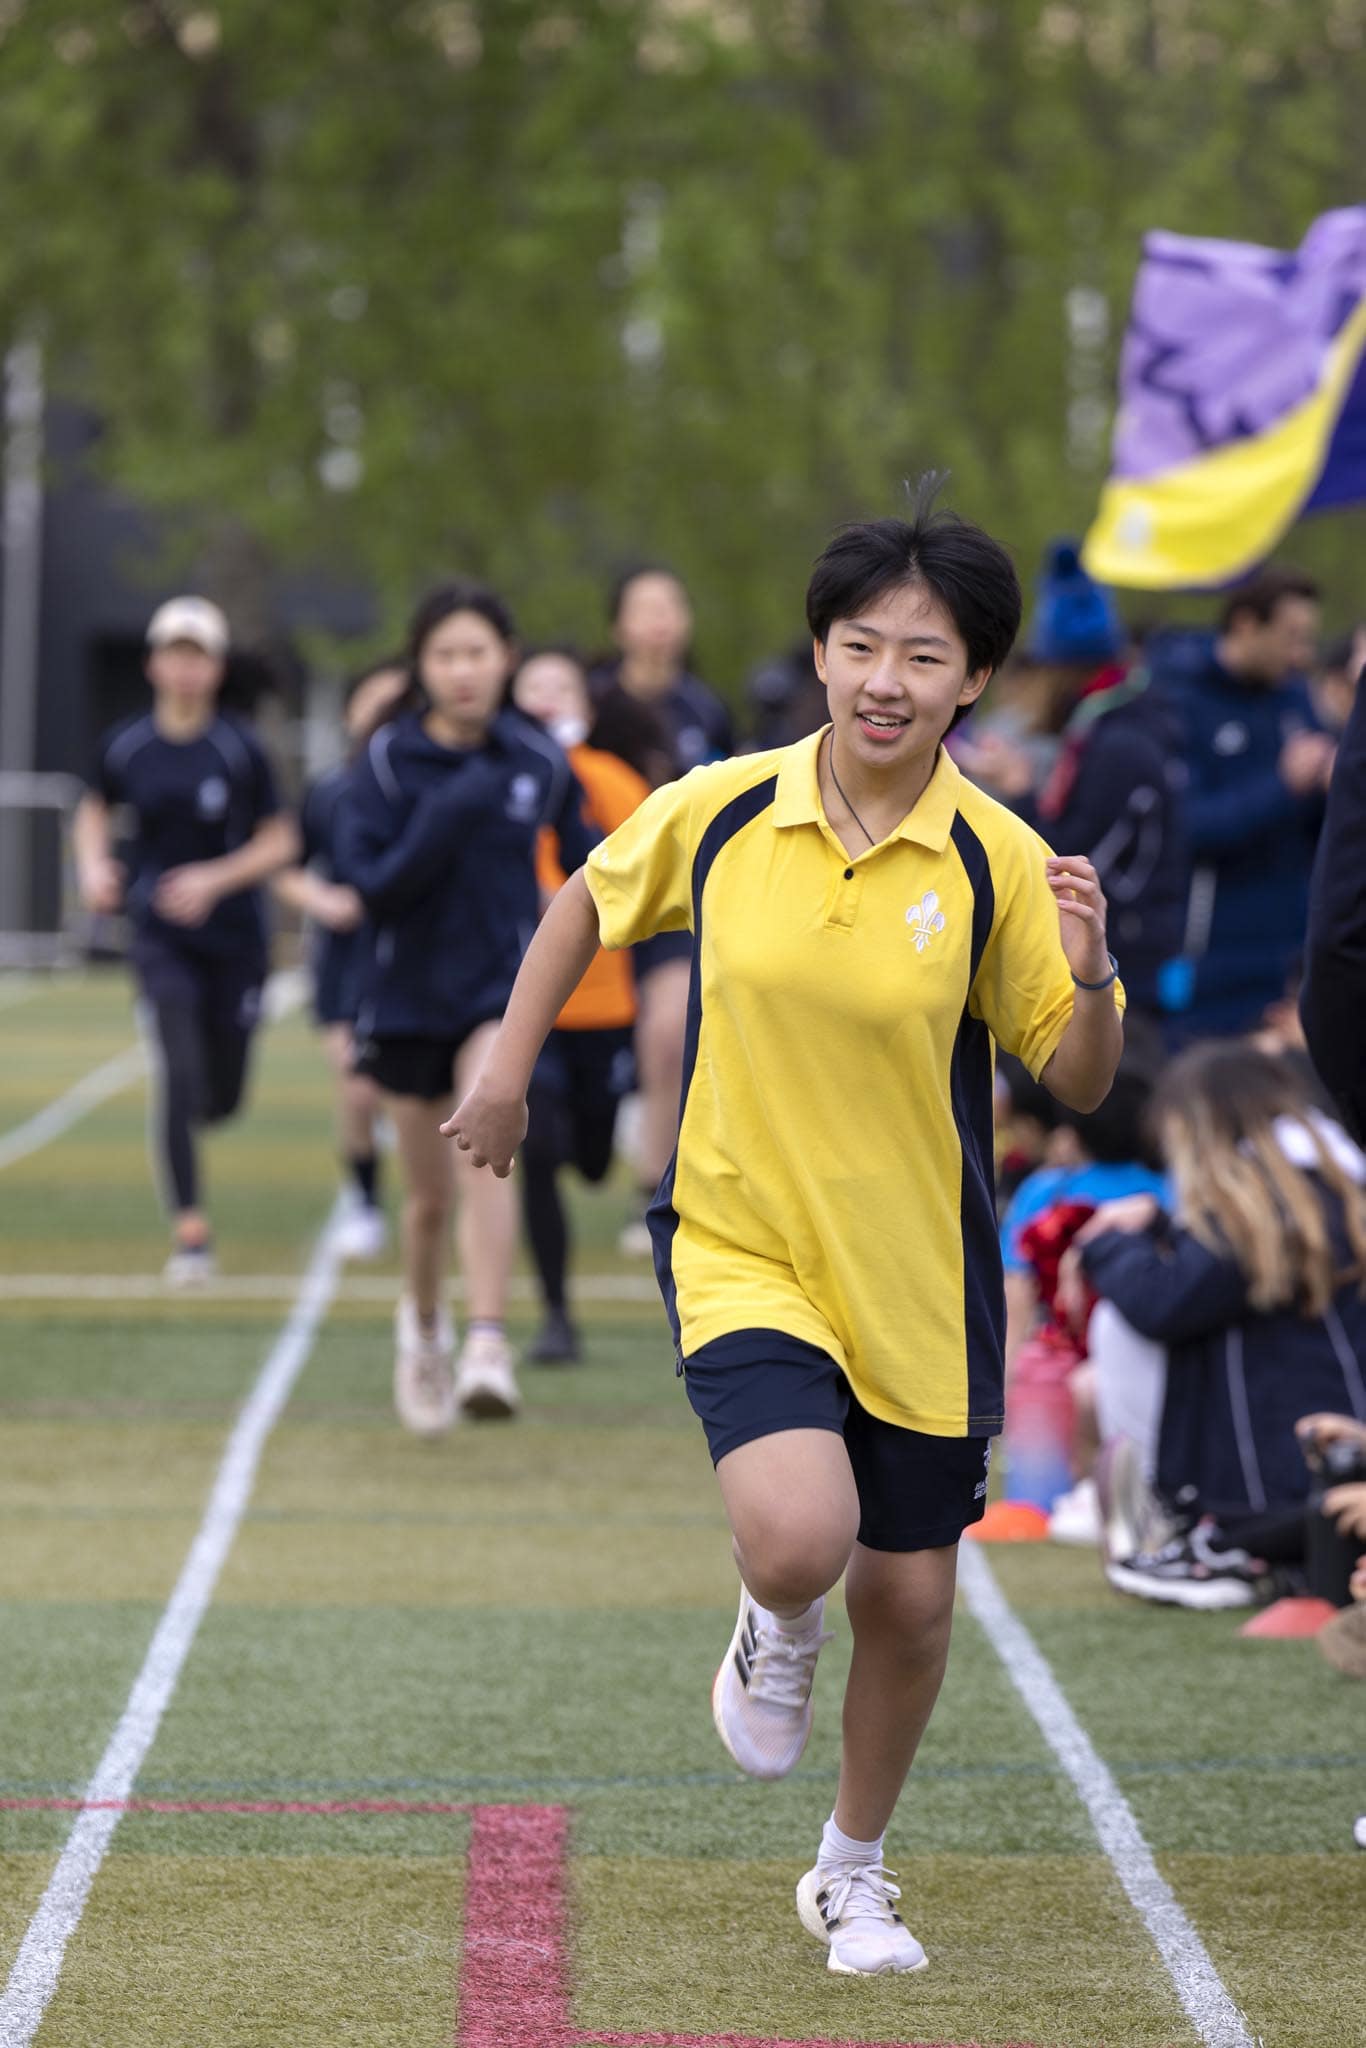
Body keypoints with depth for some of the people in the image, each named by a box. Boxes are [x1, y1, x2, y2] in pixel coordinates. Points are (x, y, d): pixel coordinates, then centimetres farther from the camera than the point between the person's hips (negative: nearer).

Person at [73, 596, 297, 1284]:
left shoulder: (240, 749, -7)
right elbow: (96, 811, 18)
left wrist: (215, 879, -15)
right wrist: (94, 867, -1)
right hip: (159, 937, 0)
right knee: (178, 1075, -18)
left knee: (221, 1098, 9)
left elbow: (279, 842, -1)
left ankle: (184, 1118, 48)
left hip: (233, 937, 0)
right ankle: (190, 1229, -12)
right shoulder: (125, 745, -1)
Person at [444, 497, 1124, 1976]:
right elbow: (589, 905, 13)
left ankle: (853, 1875, 35)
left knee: (909, 1598, 8)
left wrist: (1089, 973, -23)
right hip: (740, 1251, -1)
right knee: (798, 1537, -25)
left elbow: (1077, 1085, -4)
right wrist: (507, 1069, 12)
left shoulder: (996, 863, -10)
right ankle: (776, 1631, 15)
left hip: (920, 1279, 1)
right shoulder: (717, 812, -9)